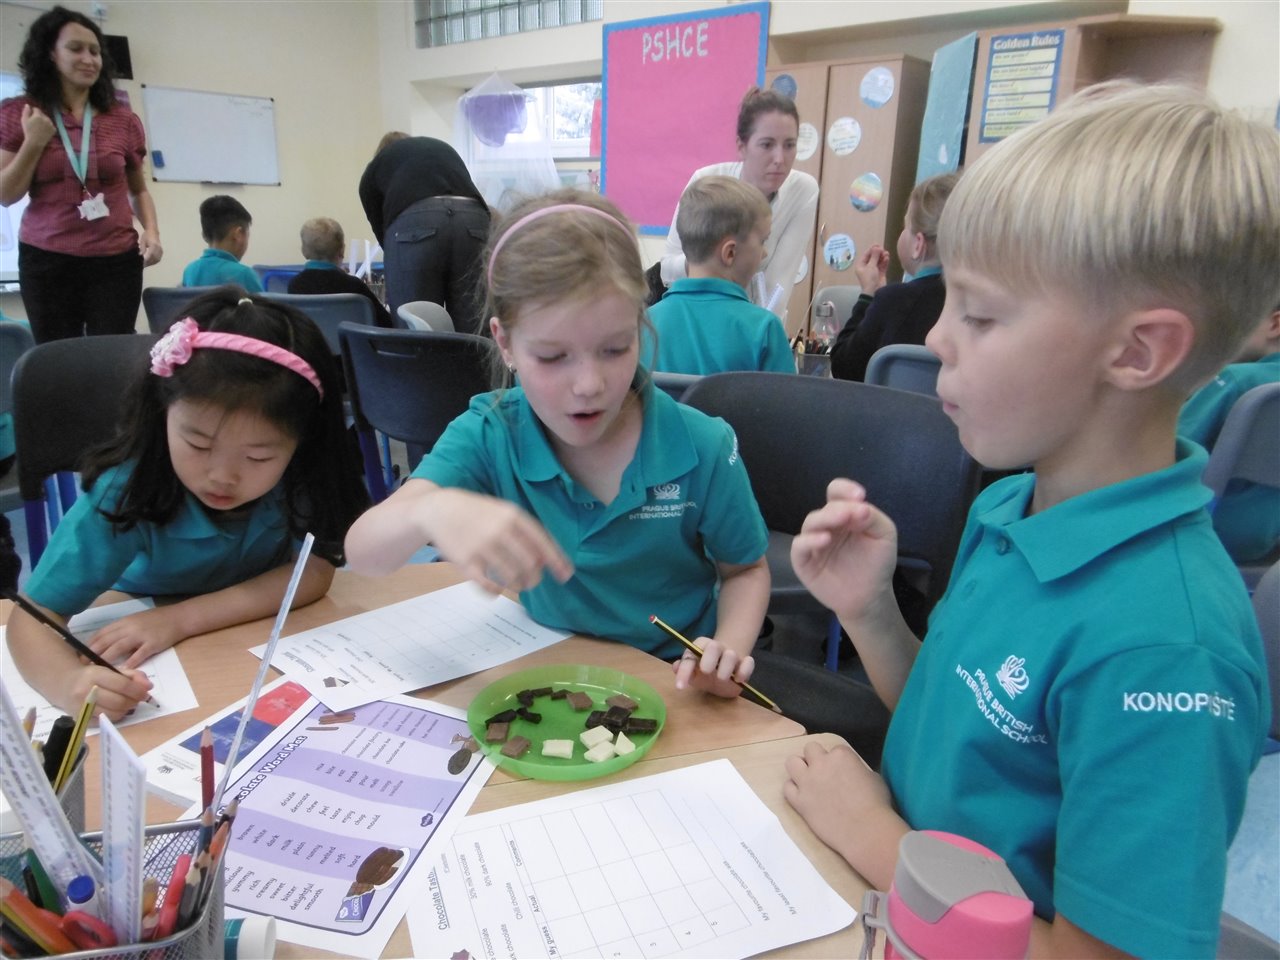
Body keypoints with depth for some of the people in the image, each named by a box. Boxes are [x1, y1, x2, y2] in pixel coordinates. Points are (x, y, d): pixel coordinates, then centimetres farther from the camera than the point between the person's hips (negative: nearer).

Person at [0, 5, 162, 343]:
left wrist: (151, 232, -2)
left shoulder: (123, 120, 7)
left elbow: (139, 190, 16)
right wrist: (33, 142, -6)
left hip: (116, 261, 0)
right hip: (46, 262, 0)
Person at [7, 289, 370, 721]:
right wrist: (70, 683, -44)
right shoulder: (127, 491, -26)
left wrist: (181, 619, -30)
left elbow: (315, 570, -22)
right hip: (147, 675, 0)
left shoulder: (306, 469, -23)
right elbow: (34, 614, -23)